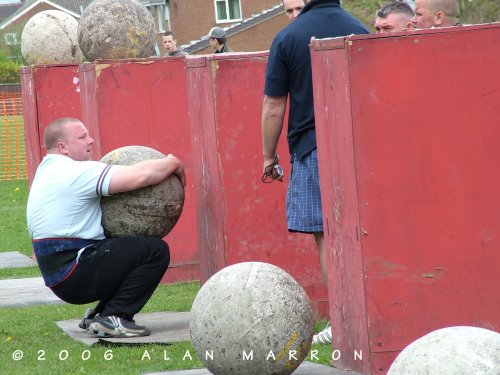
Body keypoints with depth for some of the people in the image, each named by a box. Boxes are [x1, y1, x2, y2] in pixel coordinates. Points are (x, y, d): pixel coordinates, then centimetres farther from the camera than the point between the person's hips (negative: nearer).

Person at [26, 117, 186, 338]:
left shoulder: (46, 171, 16)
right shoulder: (77, 173, -15)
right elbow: (140, 176, -21)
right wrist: (174, 164, -3)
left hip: (57, 274, 10)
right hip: (75, 276, -10)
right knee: (156, 251, -12)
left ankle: (97, 316, 18)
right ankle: (113, 318, -11)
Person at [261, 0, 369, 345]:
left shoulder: (287, 38, -3)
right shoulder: (361, 31, 6)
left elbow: (274, 108, -2)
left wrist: (269, 156, 9)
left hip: (312, 150, -3)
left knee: (326, 236, -1)